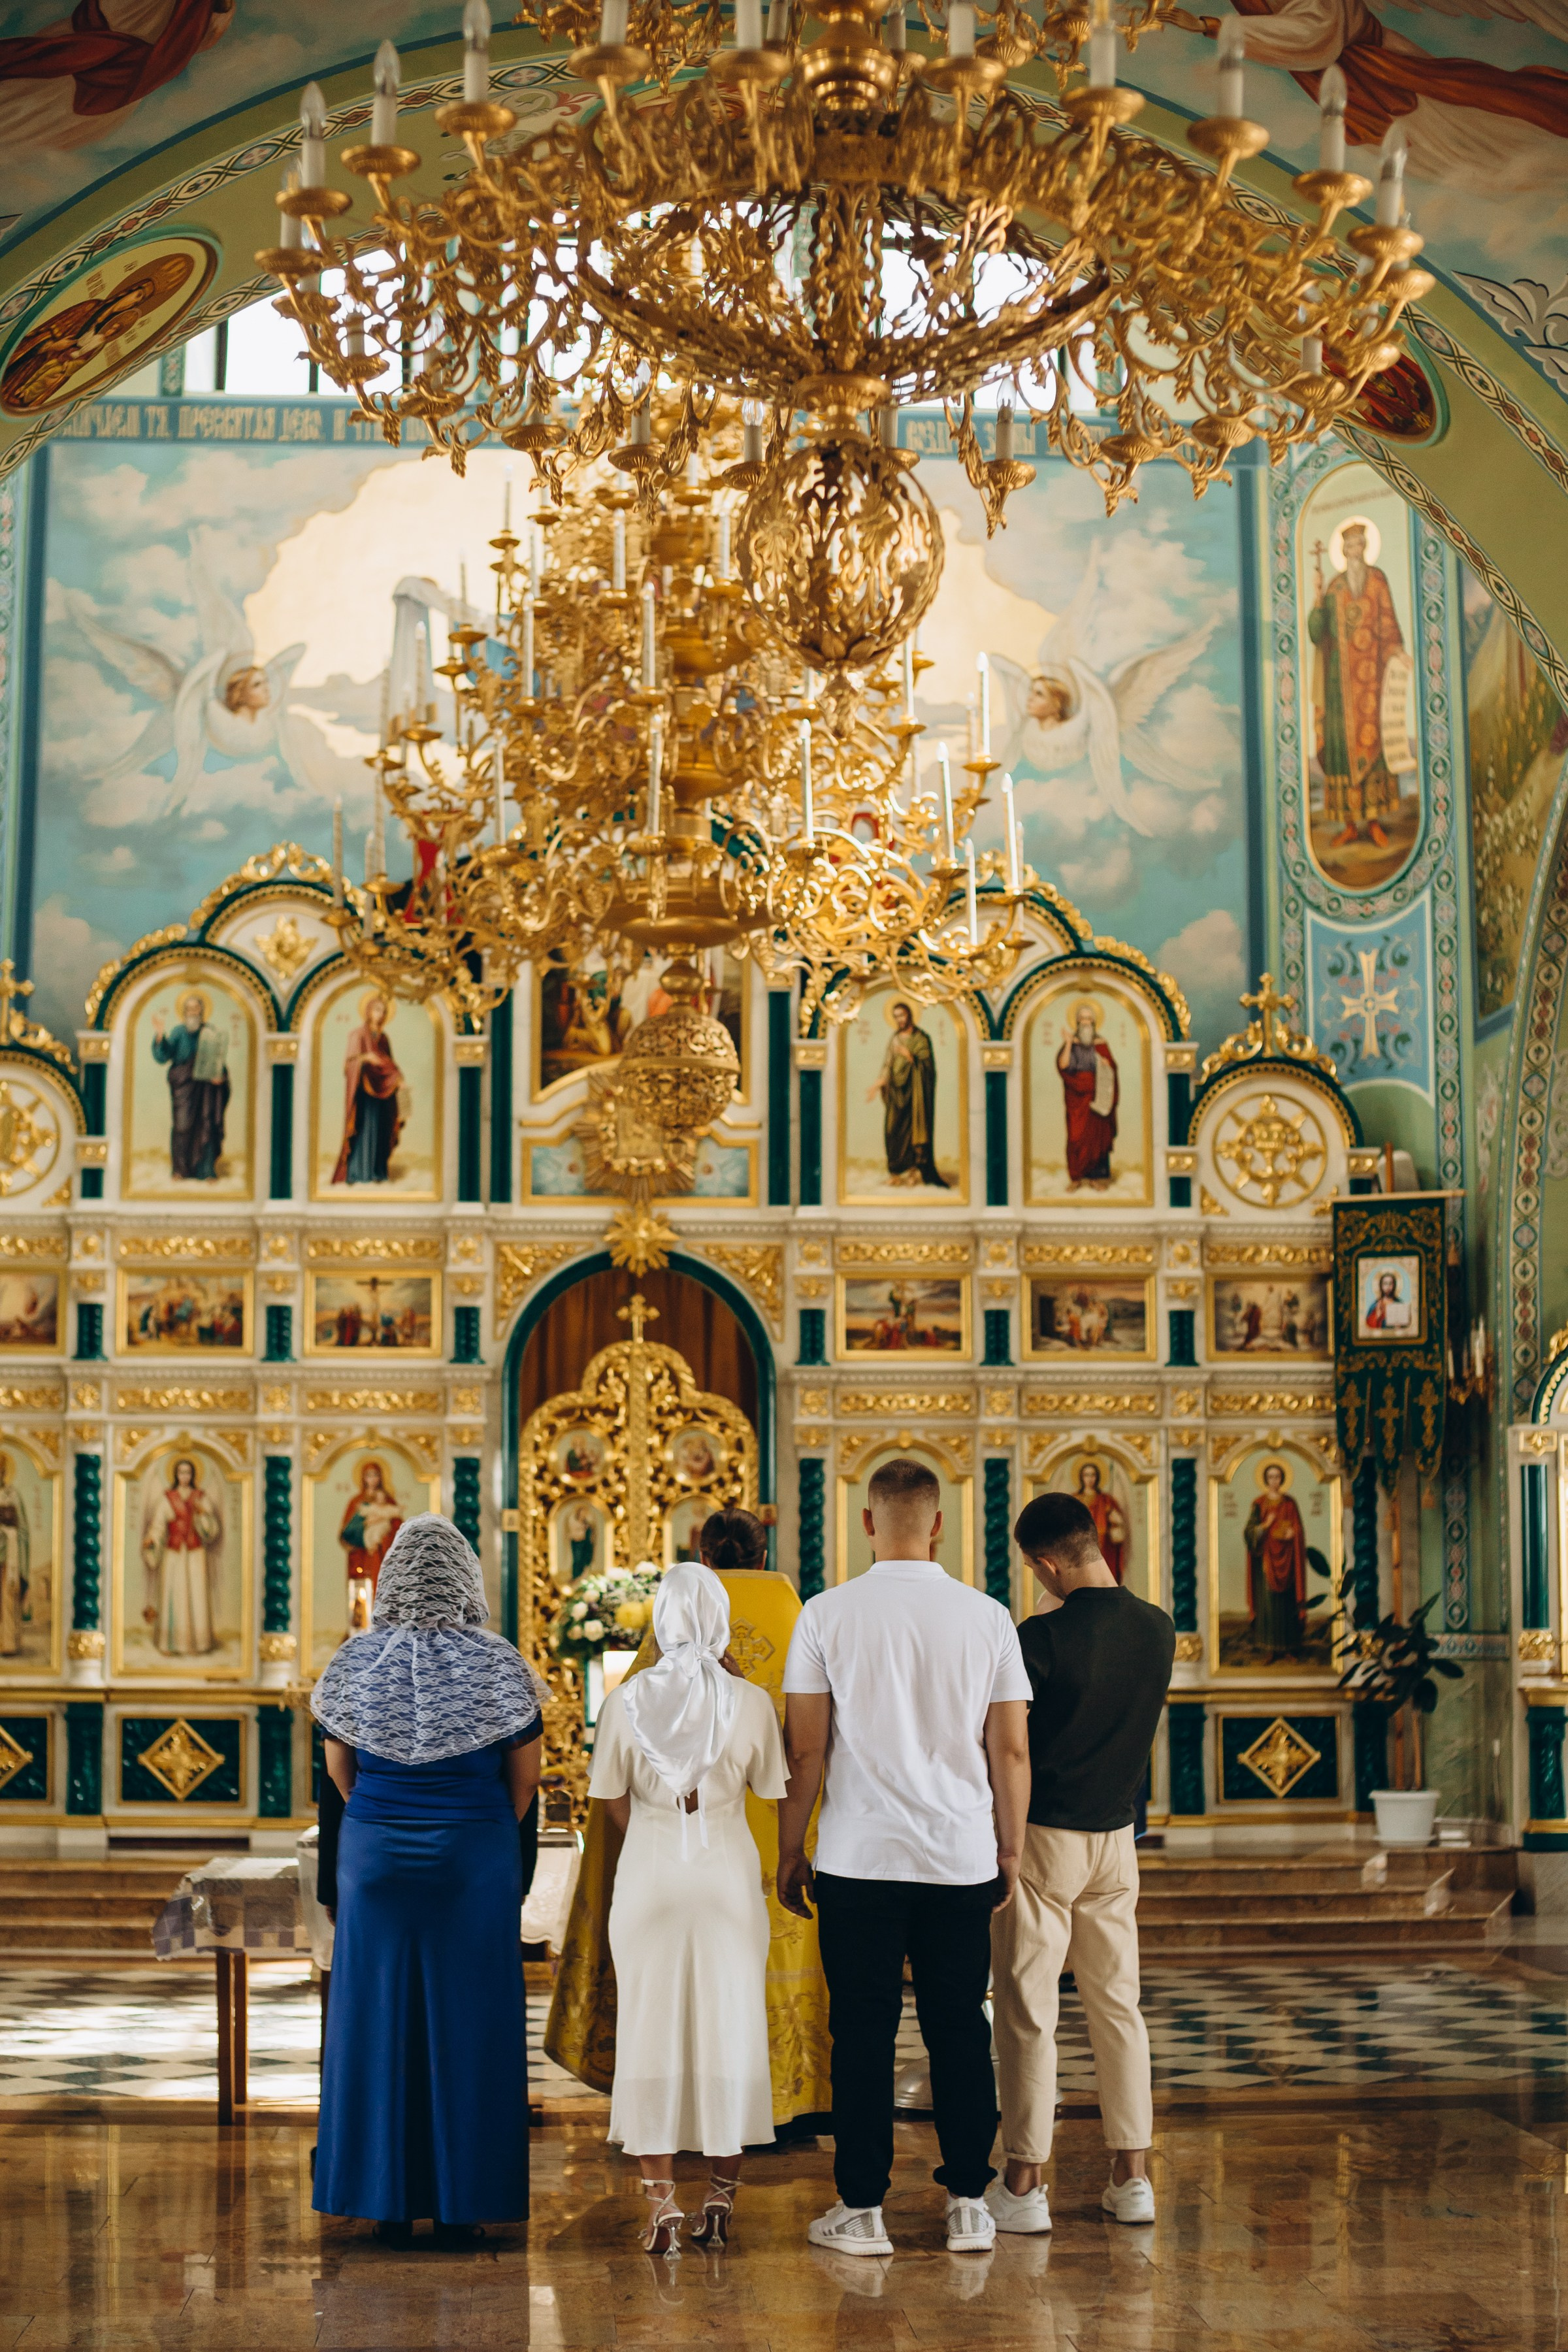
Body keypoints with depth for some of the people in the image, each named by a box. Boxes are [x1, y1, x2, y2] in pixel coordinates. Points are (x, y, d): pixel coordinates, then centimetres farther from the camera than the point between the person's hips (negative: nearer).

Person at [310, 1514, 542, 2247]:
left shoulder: (354, 1663, -3)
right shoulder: (497, 1665, -8)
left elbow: (339, 1768, 8)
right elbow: (525, 1777, 0)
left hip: (375, 1856, 2)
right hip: (475, 1860, -1)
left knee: (379, 2022, 9)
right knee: (466, 2025, 6)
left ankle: (389, 2205, 14)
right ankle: (459, 2206, 11)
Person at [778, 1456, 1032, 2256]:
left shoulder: (826, 1615, -5)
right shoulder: (987, 1618, 0)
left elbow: (805, 1748, -3)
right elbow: (1011, 1751, 3)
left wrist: (789, 1851, 7)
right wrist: (1010, 1851, 14)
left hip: (858, 1859, -1)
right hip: (963, 1859, 2)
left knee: (863, 2030, 5)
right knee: (960, 2027, 10)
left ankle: (862, 2209, 9)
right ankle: (968, 2204, 14)